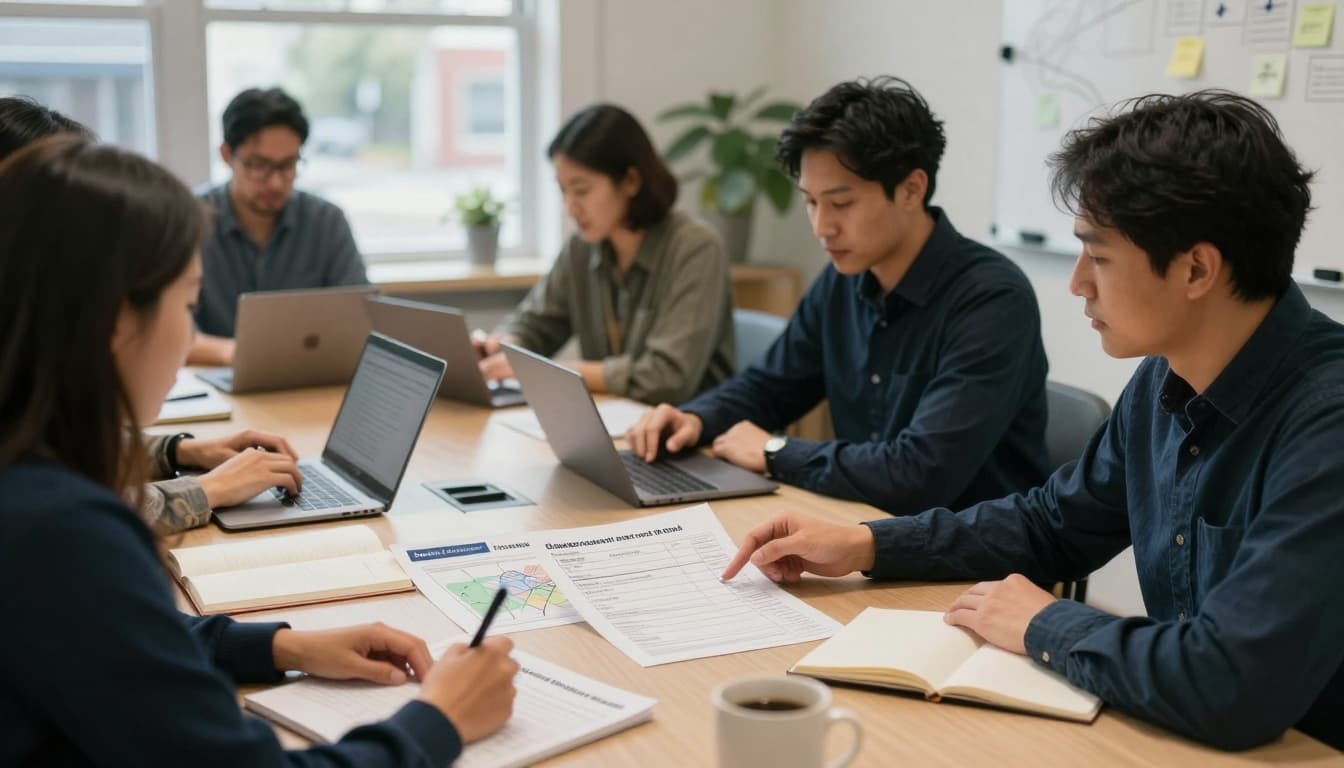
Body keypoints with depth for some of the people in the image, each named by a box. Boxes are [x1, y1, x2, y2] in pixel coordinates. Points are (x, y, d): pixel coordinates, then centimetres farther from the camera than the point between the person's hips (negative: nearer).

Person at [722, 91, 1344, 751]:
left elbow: (1231, 687, -33)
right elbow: (1048, 525, 14)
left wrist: (1047, 627, -17)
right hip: (1175, 732, 6)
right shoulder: (1164, 382, 1)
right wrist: (863, 545, 4)